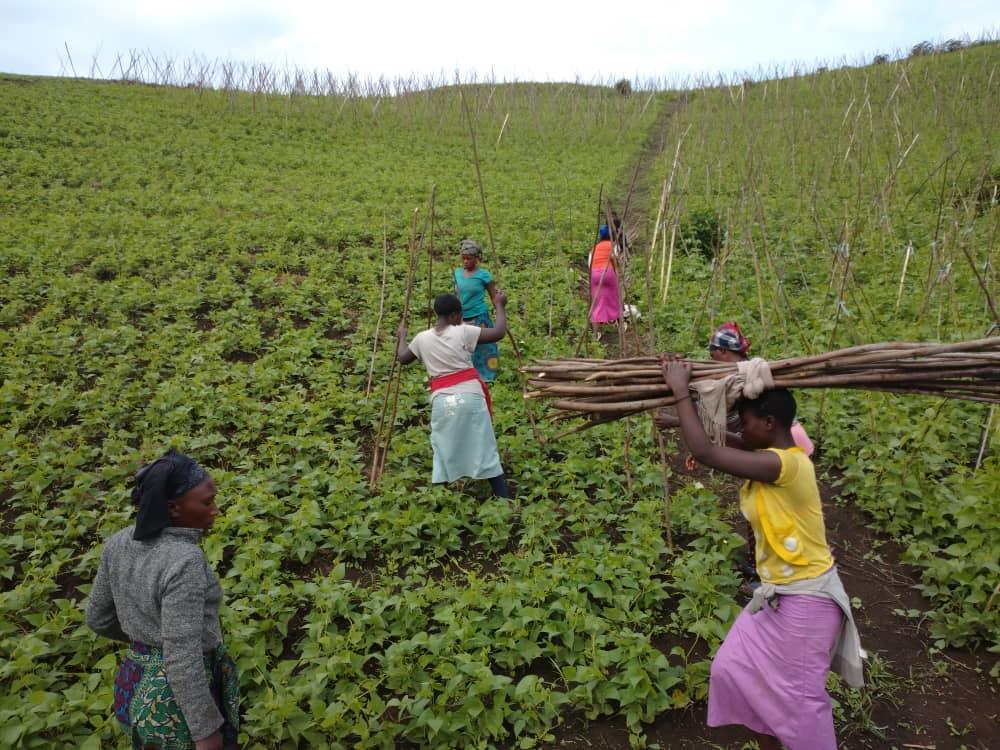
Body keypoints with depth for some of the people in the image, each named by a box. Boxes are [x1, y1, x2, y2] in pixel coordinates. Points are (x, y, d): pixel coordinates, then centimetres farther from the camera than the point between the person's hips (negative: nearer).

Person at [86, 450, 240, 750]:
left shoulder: (119, 543, -7)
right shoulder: (184, 562, -30)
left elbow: (99, 618, 6)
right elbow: (182, 659, -28)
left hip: (140, 687, 8)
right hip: (183, 703, -7)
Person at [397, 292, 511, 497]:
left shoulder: (422, 338, 5)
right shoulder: (463, 332, -4)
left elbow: (403, 358, 21)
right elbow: (499, 333, -4)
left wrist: (402, 337, 39)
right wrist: (500, 307, 11)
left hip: (441, 400, 2)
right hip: (470, 395, -2)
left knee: (444, 449, 15)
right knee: (483, 446, 5)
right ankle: (503, 496, 9)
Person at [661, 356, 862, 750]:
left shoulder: (783, 464, -27)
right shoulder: (772, 459, 1)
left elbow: (705, 453, -32)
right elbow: (716, 441, 4)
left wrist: (681, 391, -24)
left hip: (806, 599, -9)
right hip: (776, 594, 9)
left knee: (799, 696, 6)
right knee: (733, 670, 16)